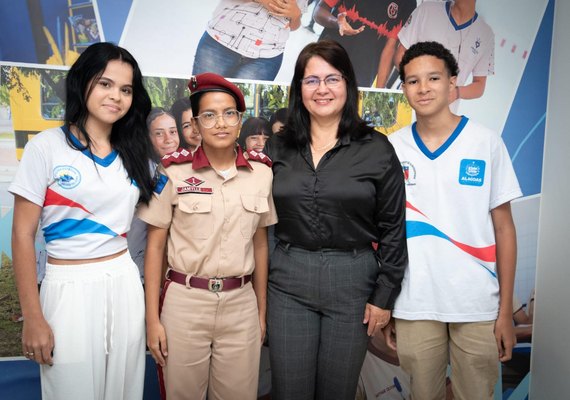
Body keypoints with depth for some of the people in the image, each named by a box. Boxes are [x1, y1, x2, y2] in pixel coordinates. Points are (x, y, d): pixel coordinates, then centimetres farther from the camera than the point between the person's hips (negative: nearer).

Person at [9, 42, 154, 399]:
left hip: (125, 283, 4)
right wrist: (33, 318, -9)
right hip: (69, 288, -4)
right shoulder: (48, 146, -6)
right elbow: (23, 235, -7)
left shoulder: (133, 153, 8)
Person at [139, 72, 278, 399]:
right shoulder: (174, 172, -7)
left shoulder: (262, 173, 1)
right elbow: (155, 246, -3)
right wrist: (152, 318, -5)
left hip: (241, 304, 2)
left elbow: (260, 244, 7)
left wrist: (262, 311, 10)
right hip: (185, 302, -2)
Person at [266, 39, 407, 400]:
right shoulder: (279, 148, 4)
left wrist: (384, 296, -3)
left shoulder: (376, 149, -3)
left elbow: (393, 229, -2)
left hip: (352, 280, -1)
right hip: (288, 280, 2)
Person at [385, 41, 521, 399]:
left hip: (478, 306, -1)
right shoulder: (390, 149, 1)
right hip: (413, 306, 1)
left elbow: (504, 228, 0)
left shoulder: (487, 142, -3)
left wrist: (506, 310, -2)